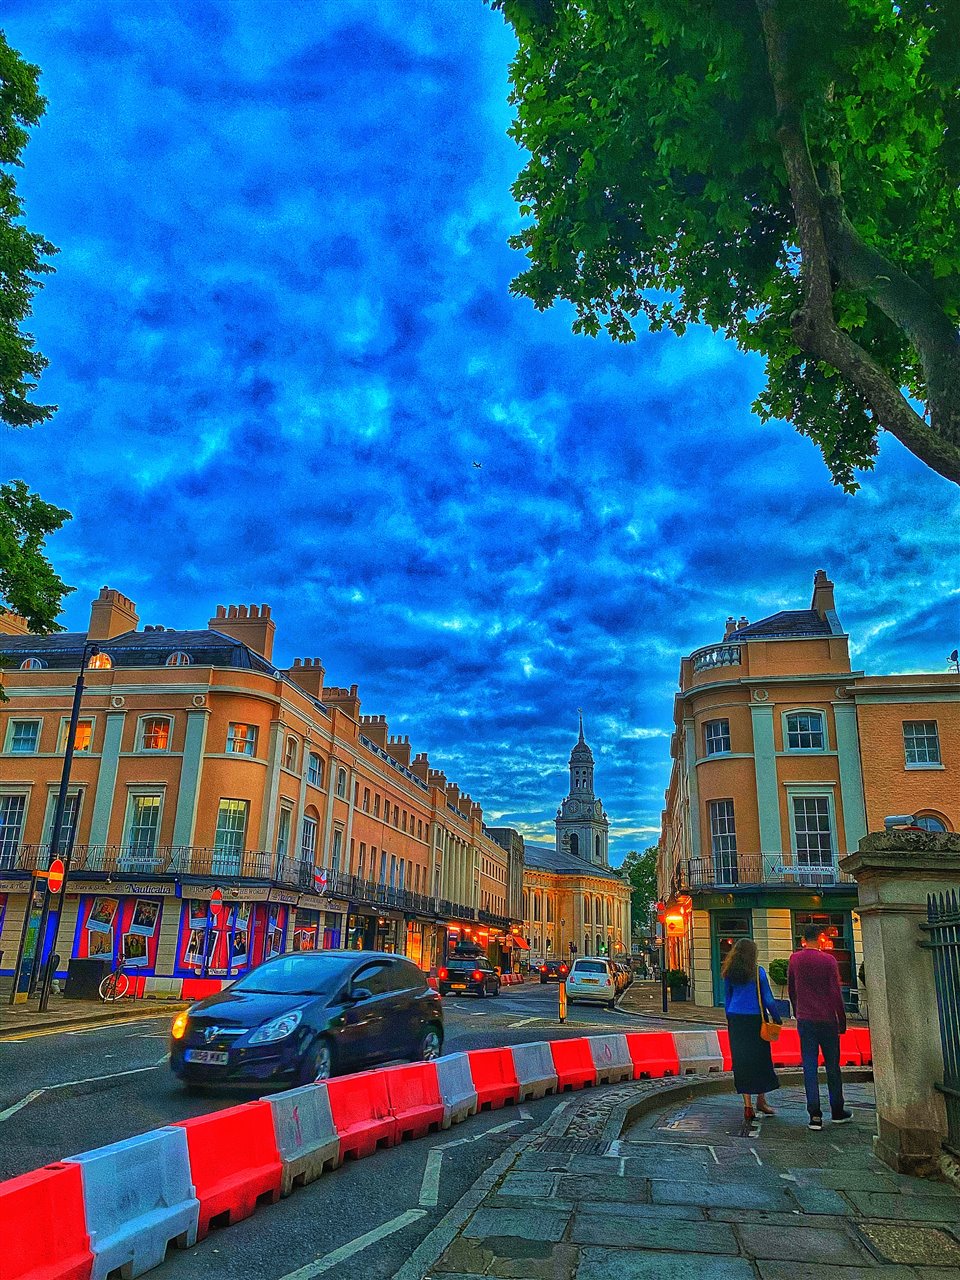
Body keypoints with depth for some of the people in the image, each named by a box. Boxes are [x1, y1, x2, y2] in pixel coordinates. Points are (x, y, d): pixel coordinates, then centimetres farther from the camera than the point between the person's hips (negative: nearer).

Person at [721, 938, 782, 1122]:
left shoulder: (729, 973, 4)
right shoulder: (758, 972, -6)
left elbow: (727, 999, 10)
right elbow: (768, 999, -5)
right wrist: (776, 1018, 5)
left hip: (736, 1019, 3)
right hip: (755, 1019, -3)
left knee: (741, 1060, 5)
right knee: (761, 1059, 11)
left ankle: (747, 1105, 5)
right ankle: (761, 1101, 20)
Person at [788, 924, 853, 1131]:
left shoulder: (795, 959, 2)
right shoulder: (828, 960, -9)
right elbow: (836, 992, -9)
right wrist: (842, 1020, 0)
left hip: (805, 1020, 2)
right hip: (827, 1020, -2)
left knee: (809, 1066, 2)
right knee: (832, 1065, 11)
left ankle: (815, 1115, -2)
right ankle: (837, 1112, 21)